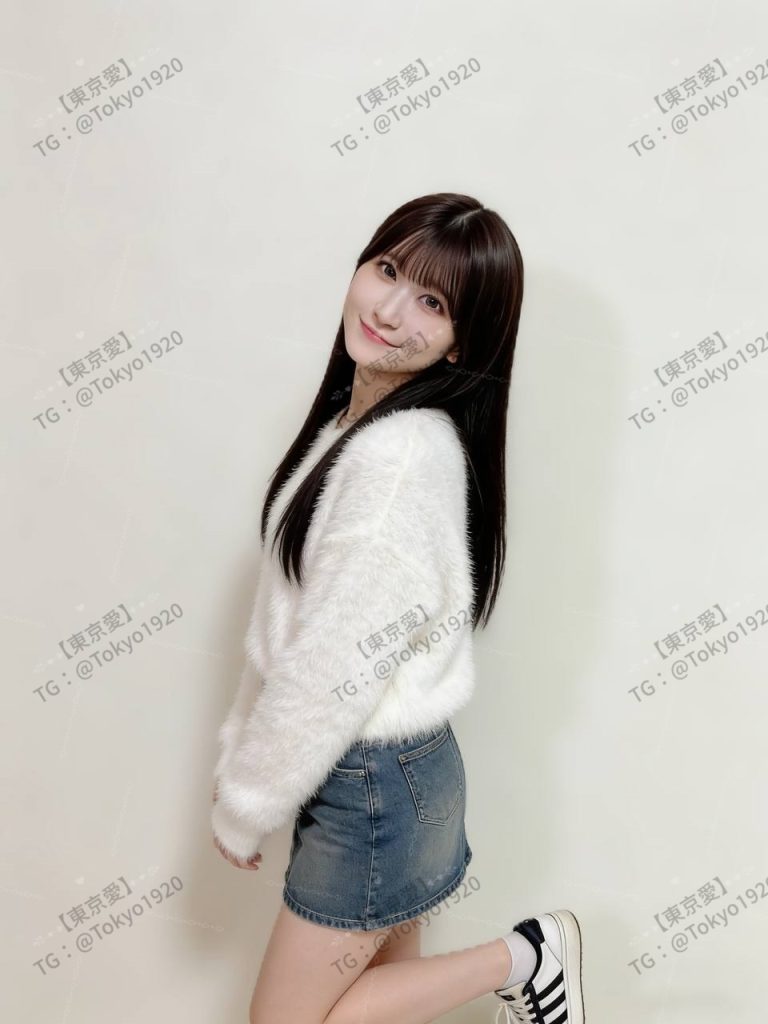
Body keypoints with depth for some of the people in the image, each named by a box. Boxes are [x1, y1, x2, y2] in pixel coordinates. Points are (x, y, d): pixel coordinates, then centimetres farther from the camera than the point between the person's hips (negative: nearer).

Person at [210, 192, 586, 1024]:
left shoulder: (404, 458, -27)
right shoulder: (358, 420, 4)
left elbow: (334, 668, -23)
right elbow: (288, 619, 7)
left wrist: (243, 807, -9)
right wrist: (240, 754, 10)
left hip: (375, 786, -8)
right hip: (382, 772, 8)